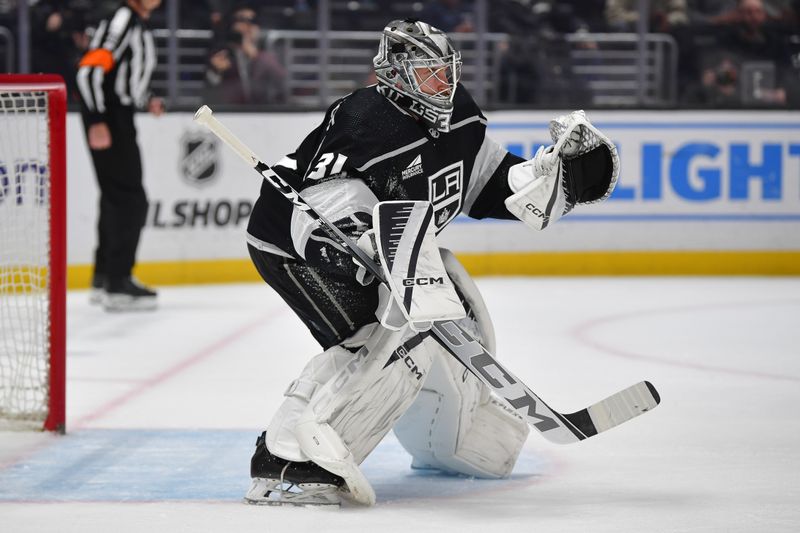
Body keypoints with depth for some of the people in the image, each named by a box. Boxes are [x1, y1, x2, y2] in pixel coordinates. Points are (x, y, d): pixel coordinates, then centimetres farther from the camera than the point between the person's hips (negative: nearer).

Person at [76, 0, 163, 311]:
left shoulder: (141, 26, 17)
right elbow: (89, 69, -22)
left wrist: (146, 100, 8)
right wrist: (97, 120, -27)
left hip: (121, 118, 10)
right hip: (107, 119, -10)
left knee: (116, 198, 16)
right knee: (130, 200, -11)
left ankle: (104, 279, 26)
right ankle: (117, 286, -10)